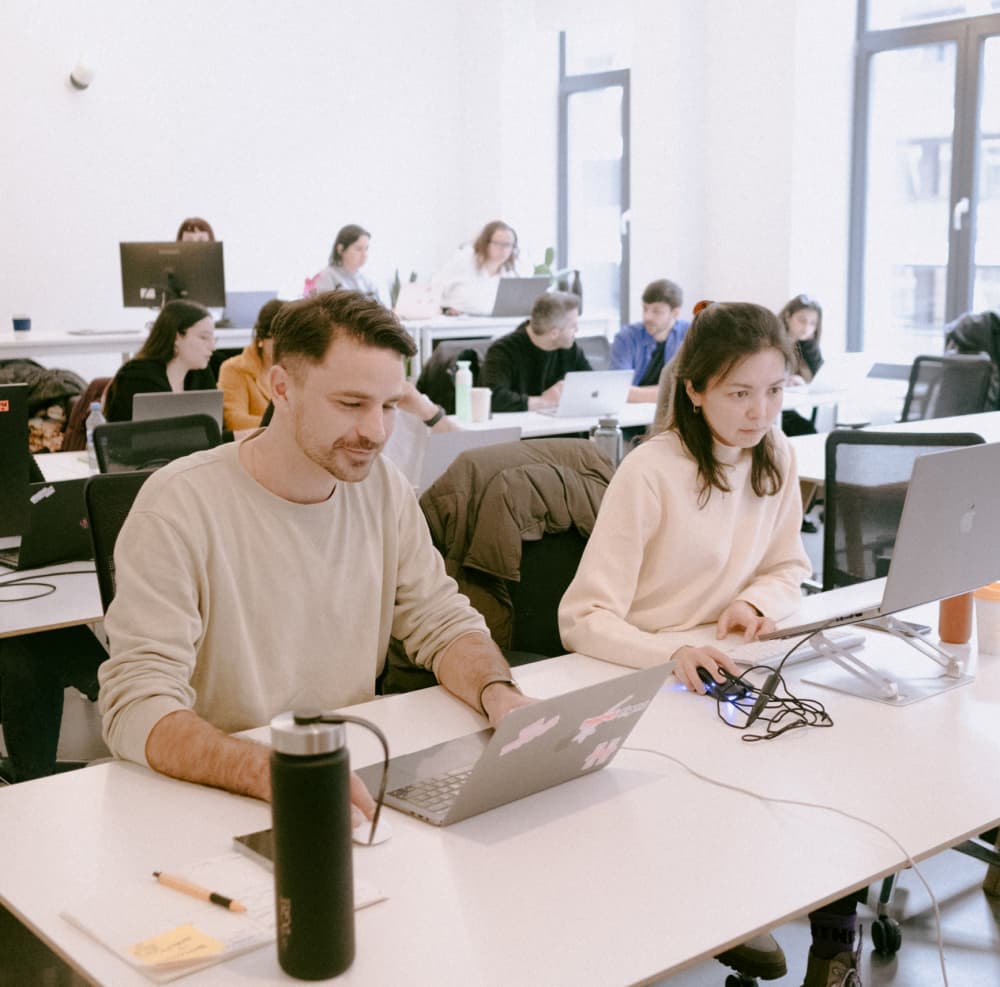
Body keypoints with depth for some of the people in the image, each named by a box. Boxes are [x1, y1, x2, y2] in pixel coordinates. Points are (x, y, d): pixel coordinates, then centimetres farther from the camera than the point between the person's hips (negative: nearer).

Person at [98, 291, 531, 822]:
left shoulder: (384, 489, 4)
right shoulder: (179, 505, -16)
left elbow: (443, 623, 8)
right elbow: (136, 707, -22)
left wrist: (498, 693, -14)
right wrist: (270, 773, -40)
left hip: (360, 778, 4)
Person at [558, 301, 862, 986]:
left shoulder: (776, 457, 3)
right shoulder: (651, 473, -18)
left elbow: (789, 570, 16)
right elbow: (583, 620, -21)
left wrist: (758, 602, -8)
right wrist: (671, 653, -39)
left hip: (735, 670, 6)